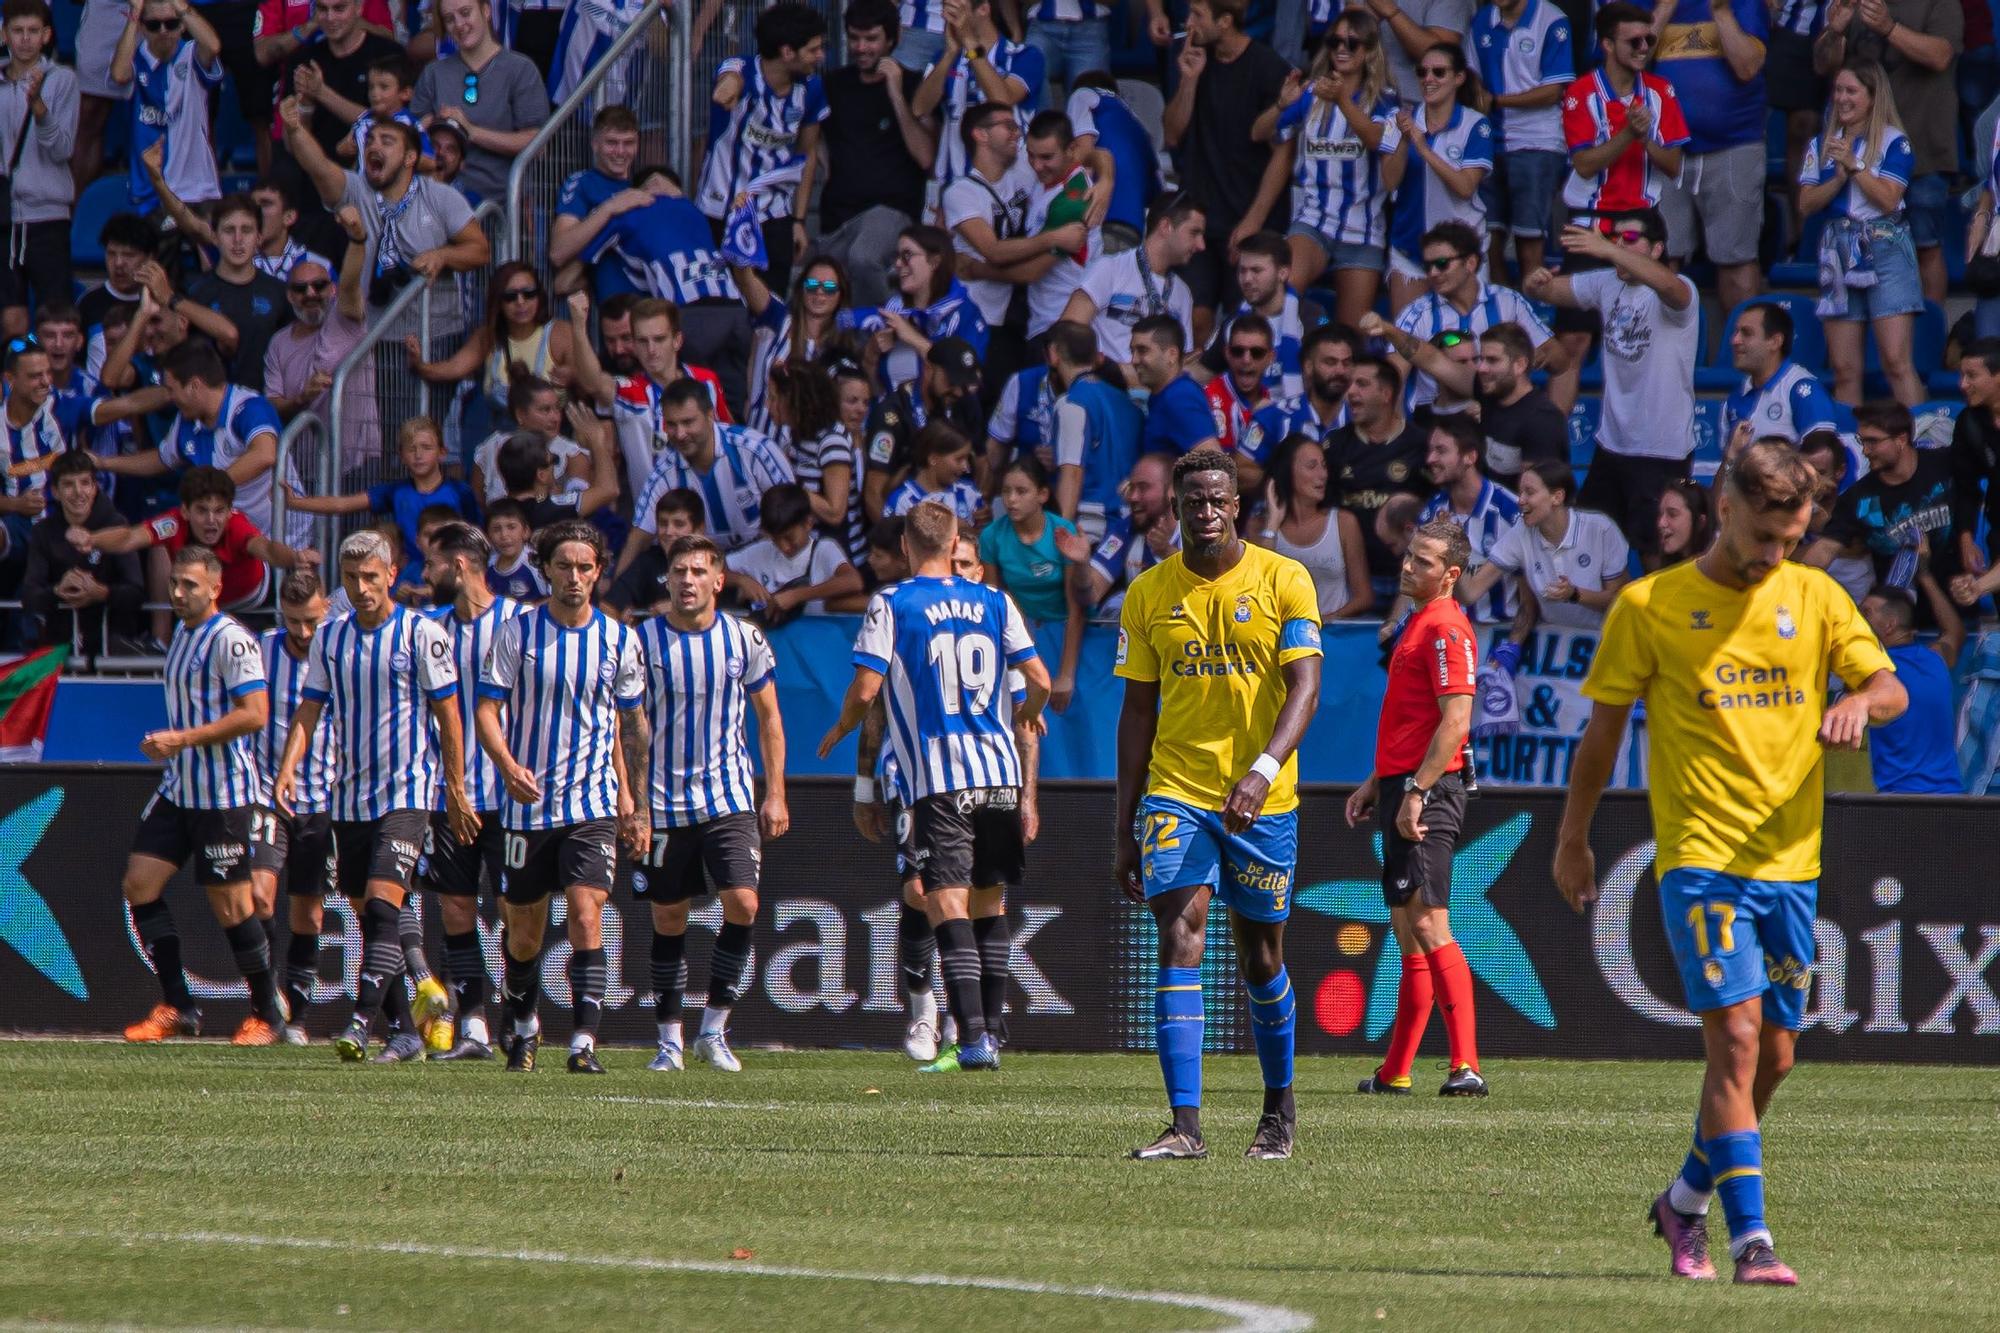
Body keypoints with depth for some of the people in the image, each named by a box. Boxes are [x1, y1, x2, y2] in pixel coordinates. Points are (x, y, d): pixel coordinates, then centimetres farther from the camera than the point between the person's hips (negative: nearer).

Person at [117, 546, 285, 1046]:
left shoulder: (231, 640, -14)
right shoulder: (181, 633, 14)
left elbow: (254, 713, -22)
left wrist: (183, 738, -22)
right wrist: (166, 743, 13)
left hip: (223, 793, -9)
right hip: (178, 788, 9)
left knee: (230, 904, -4)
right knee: (140, 883, 1)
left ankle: (267, 1014, 11)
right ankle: (176, 1008, 6)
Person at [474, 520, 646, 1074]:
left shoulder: (619, 640, 4)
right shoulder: (517, 632, -1)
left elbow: (628, 727, 13)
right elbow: (488, 709, -2)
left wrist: (633, 807, 10)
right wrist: (507, 765, -21)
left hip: (594, 804, 0)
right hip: (528, 804, 0)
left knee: (586, 914, -17)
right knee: (524, 929, 8)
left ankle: (584, 1043, -19)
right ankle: (524, 1028, 33)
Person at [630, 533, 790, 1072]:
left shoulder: (744, 639, 2)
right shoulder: (643, 640, -2)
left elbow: (768, 717, 12)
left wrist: (775, 795, 7)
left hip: (730, 799, 1)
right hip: (663, 801, -1)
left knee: (742, 903, -14)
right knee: (668, 920, 4)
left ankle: (714, 1031, -2)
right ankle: (669, 1041, 14)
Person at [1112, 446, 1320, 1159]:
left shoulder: (1284, 581, -3)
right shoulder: (1148, 594, 5)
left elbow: (1304, 688, -11)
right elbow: (1138, 712, 10)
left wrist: (1264, 769, -28)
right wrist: (1125, 829, 9)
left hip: (1262, 800, -1)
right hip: (1174, 792, 1)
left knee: (1260, 957, 10)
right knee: (1180, 938, -15)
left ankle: (1279, 1108, 31)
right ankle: (1185, 1125, -19)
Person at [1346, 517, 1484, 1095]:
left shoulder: (1446, 630, -12)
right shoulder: (1418, 624, 19)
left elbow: (1455, 721, -21)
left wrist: (1416, 793, -24)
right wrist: (1376, 784, 25)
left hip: (1429, 791, -10)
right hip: (1403, 788, 10)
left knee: (1428, 925, -15)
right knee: (1407, 931, 13)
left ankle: (1466, 1065, -20)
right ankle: (1395, 1072, 17)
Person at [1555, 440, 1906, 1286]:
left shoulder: (1816, 598, 7)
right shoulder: (1649, 607, -1)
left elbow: (1892, 690, 3)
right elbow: (1603, 730, 7)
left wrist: (1858, 702, -21)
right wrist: (1573, 840, 11)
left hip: (1789, 860, 4)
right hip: (1700, 858, -4)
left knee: (1771, 1057, 11)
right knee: (1736, 1040, -17)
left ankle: (1687, 1200, 33)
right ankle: (1751, 1240, -19)